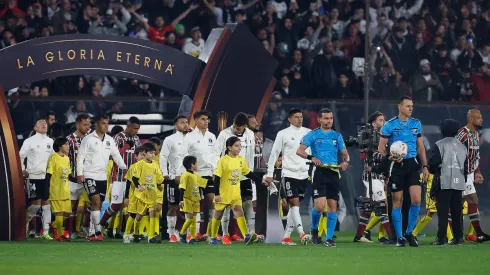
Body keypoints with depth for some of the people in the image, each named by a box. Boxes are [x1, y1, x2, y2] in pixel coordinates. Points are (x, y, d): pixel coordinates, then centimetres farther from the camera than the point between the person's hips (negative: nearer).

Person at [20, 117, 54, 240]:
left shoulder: (51, 142, 9)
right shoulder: (30, 141, -3)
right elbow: (21, 156, -1)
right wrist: (23, 170, -8)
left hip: (48, 177, 4)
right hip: (34, 177, -4)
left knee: (47, 203, 1)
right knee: (36, 203, -7)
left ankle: (45, 231, 3)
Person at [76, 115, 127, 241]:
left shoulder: (110, 140, 11)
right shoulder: (88, 139, -6)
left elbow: (116, 156, 13)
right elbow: (80, 156, -7)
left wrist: (125, 168, -1)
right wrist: (79, 173, -13)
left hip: (102, 176, 6)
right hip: (89, 175, -6)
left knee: (97, 204, 8)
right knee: (96, 201, -16)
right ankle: (98, 232, -17)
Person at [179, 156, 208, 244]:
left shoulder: (196, 176, 13)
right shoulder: (186, 175, -12)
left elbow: (204, 182, 26)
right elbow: (182, 188, -16)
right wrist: (181, 200, -22)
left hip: (195, 200, 7)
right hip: (188, 200, -7)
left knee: (193, 220, 5)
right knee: (189, 218, -8)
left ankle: (193, 238, 7)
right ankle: (182, 233, 11)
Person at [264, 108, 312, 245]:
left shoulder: (308, 133, 8)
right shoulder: (283, 134, -2)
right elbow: (274, 154, 1)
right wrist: (269, 174, -1)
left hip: (304, 175, 4)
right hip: (289, 174, -4)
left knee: (295, 205, 6)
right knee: (294, 203, -14)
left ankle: (286, 237, 11)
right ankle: (302, 234, -21)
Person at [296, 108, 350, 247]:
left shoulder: (337, 136, 15)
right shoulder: (313, 135, 3)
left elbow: (345, 154, 18)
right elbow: (299, 151, -5)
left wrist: (346, 162, -6)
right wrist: (311, 157, -23)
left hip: (334, 172, 4)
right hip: (320, 172, -4)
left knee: (333, 206, 1)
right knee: (319, 206, -14)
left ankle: (329, 238, 8)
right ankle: (314, 229, 13)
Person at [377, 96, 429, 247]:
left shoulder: (416, 124, 10)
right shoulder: (390, 125, -3)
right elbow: (381, 148, -1)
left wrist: (425, 166, 10)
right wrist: (390, 158, -19)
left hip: (412, 164, 3)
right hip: (397, 166, -3)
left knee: (416, 199, -9)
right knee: (397, 202, 1)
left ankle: (410, 232, 8)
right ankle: (399, 236, 10)